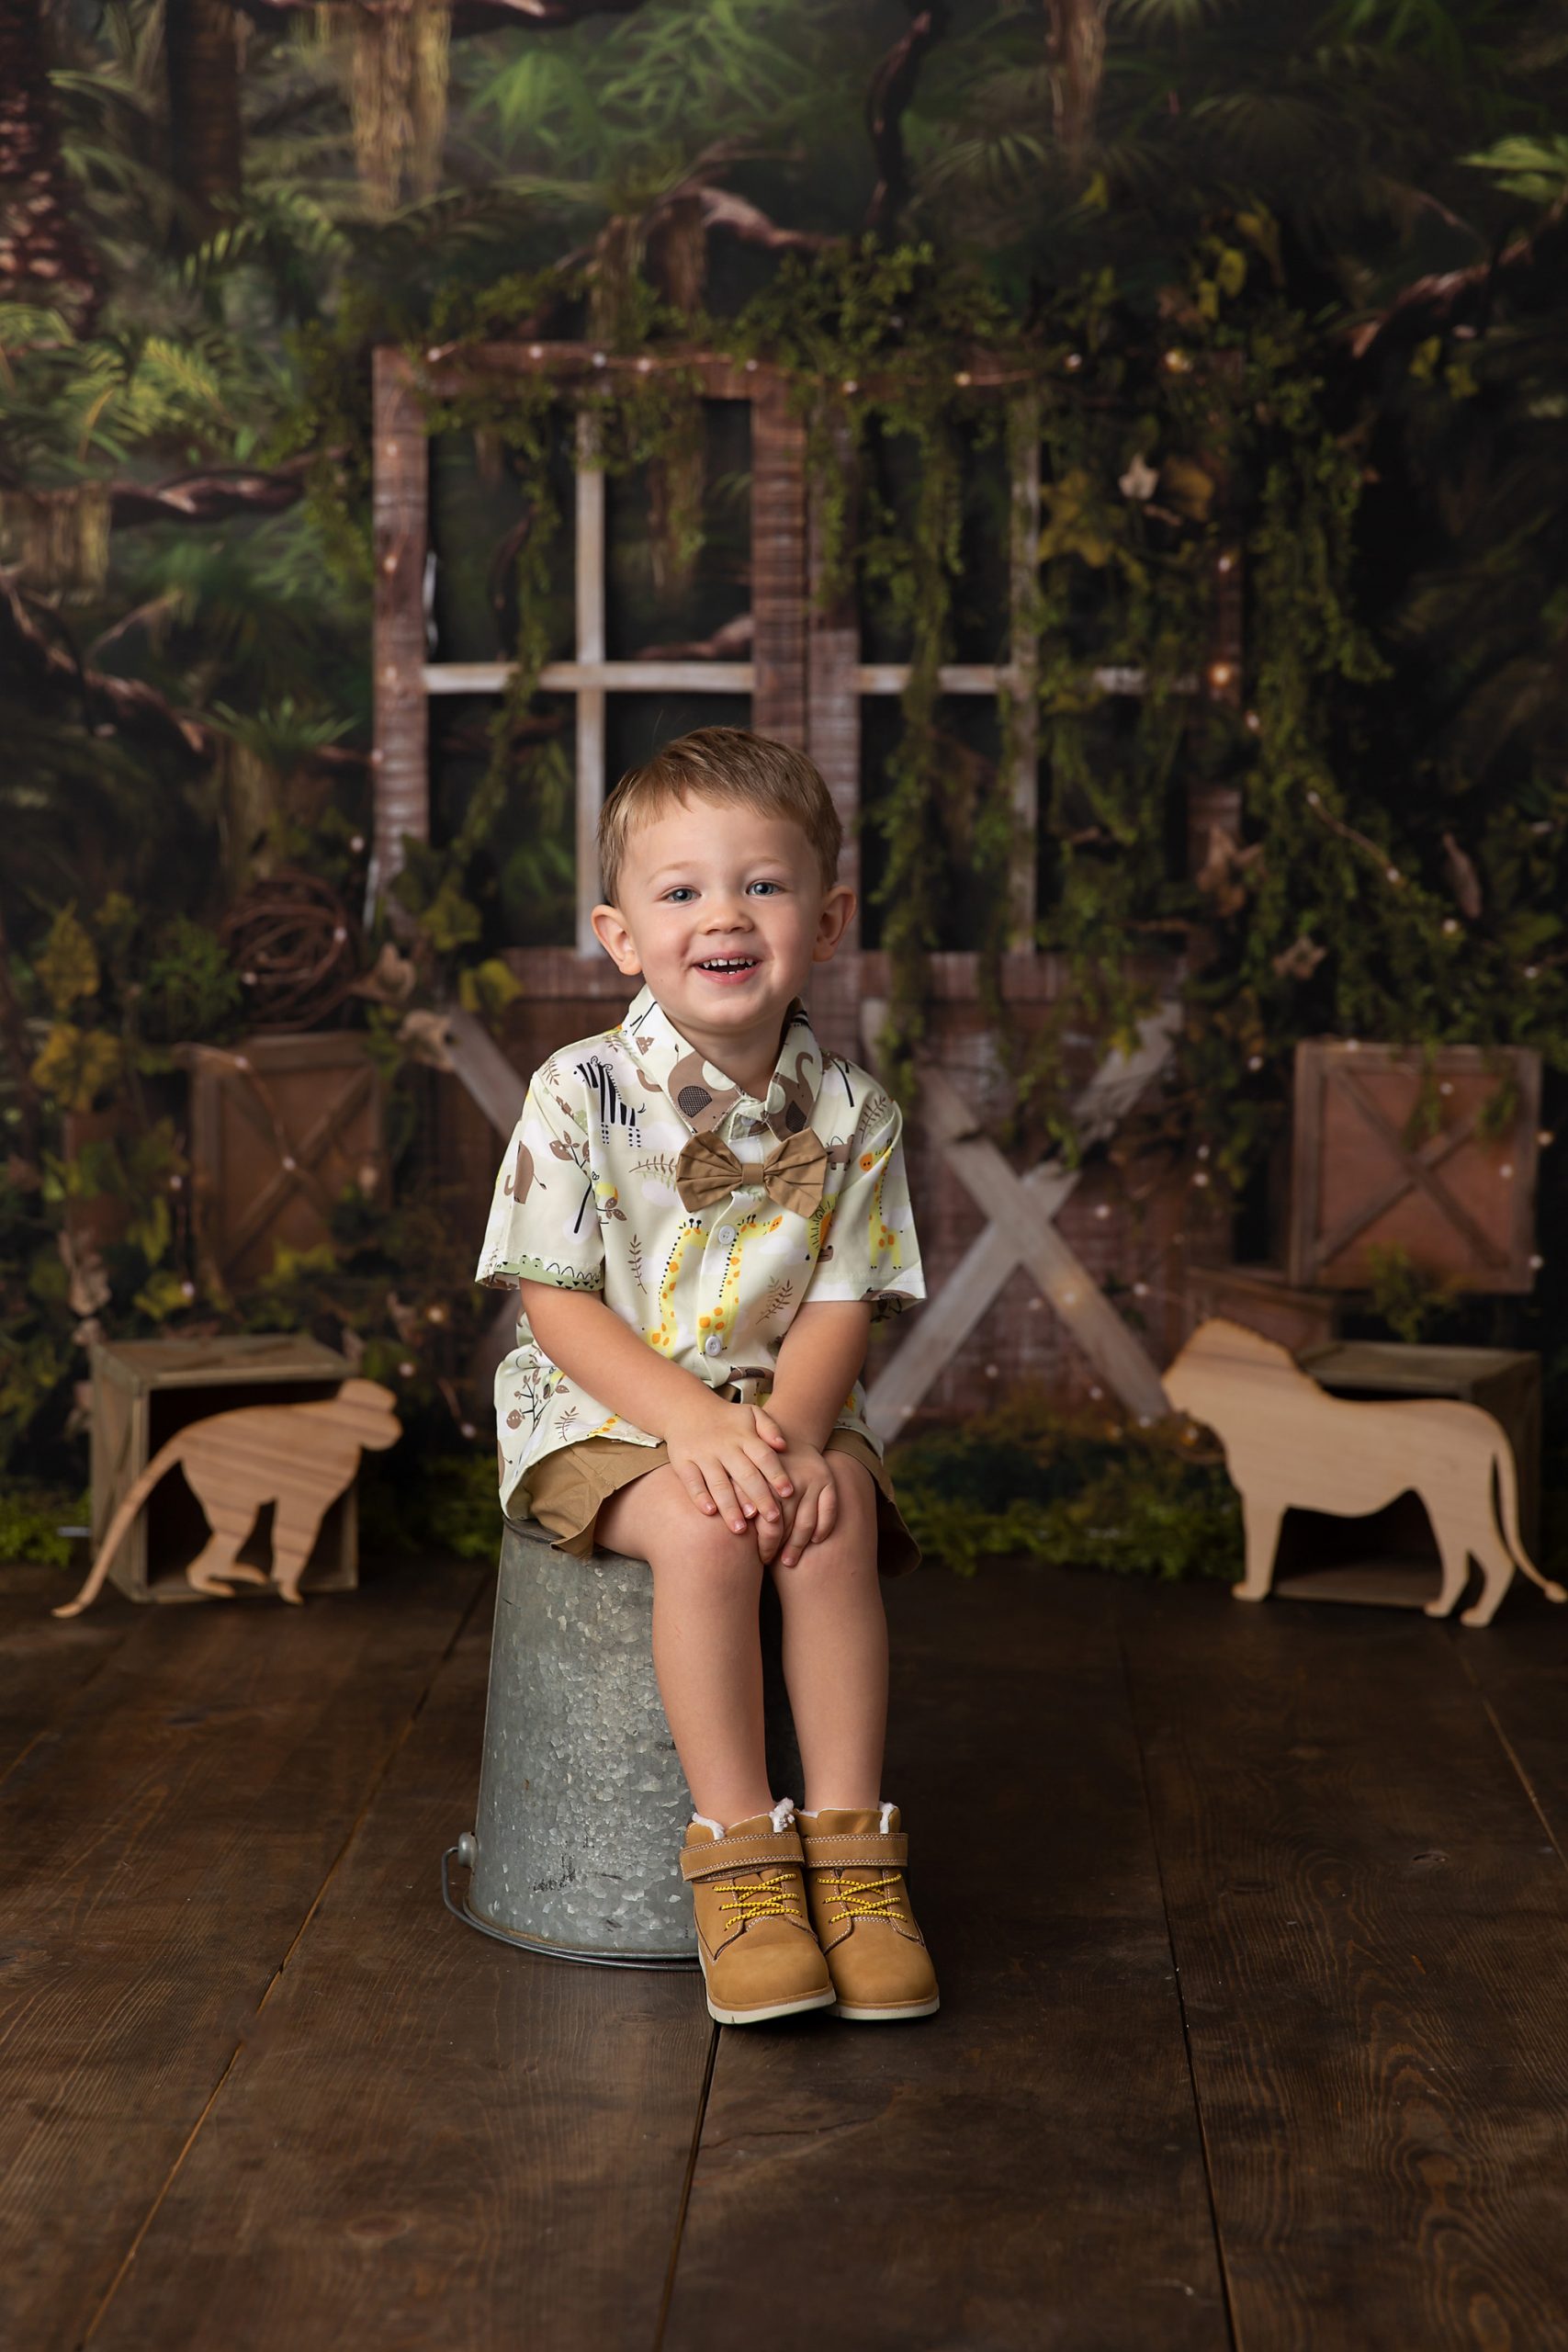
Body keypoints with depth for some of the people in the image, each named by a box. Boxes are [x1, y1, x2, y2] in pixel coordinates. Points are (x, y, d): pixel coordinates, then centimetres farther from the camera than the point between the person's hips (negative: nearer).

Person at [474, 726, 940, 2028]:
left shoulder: (850, 1111, -3)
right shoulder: (580, 1094, -11)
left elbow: (840, 1302, -2)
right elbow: (556, 1301, -11)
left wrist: (793, 1429, -22)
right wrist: (693, 1424, -23)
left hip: (782, 1399, 3)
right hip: (603, 1405, -2)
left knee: (835, 1523, -27)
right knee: (704, 1529, -31)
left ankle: (849, 1842, -16)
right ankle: (738, 1849, -20)